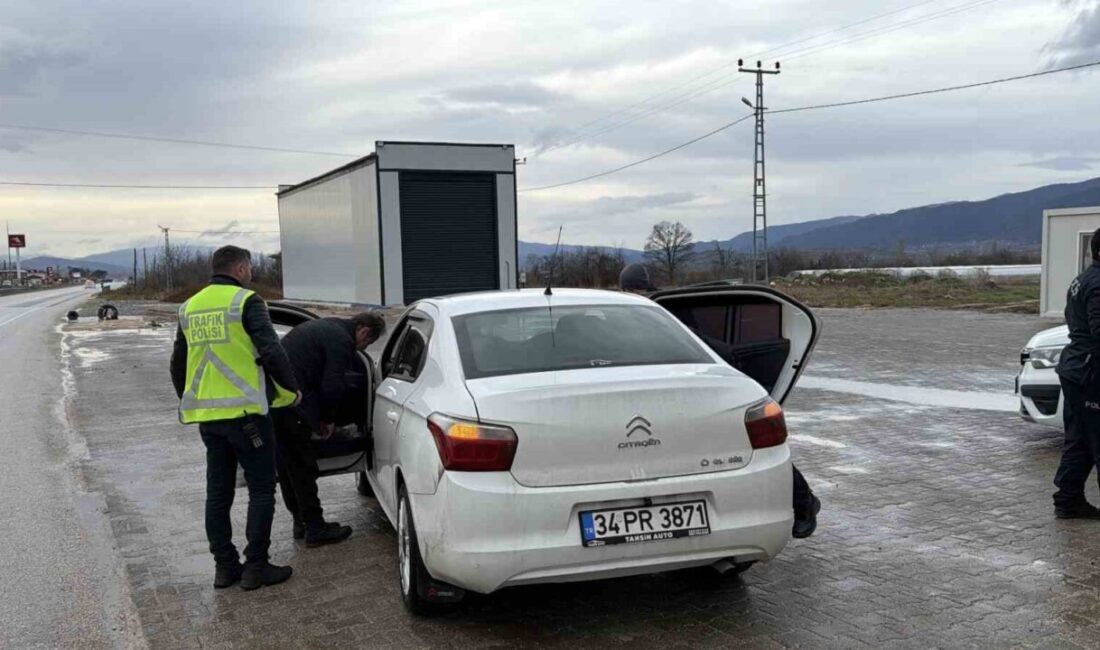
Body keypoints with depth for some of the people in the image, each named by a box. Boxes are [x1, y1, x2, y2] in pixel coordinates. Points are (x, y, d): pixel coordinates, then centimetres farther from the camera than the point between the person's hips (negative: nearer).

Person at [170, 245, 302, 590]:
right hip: (244, 410, -7)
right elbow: (271, 351, -17)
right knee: (261, 488, 3)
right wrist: (291, 390, -3)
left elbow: (178, 365, 21)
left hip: (206, 415, 7)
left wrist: (191, 402, 33)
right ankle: (255, 566, 3)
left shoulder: (189, 307, 14)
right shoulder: (246, 301, -8)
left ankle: (225, 566, 18)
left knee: (218, 490, 13)